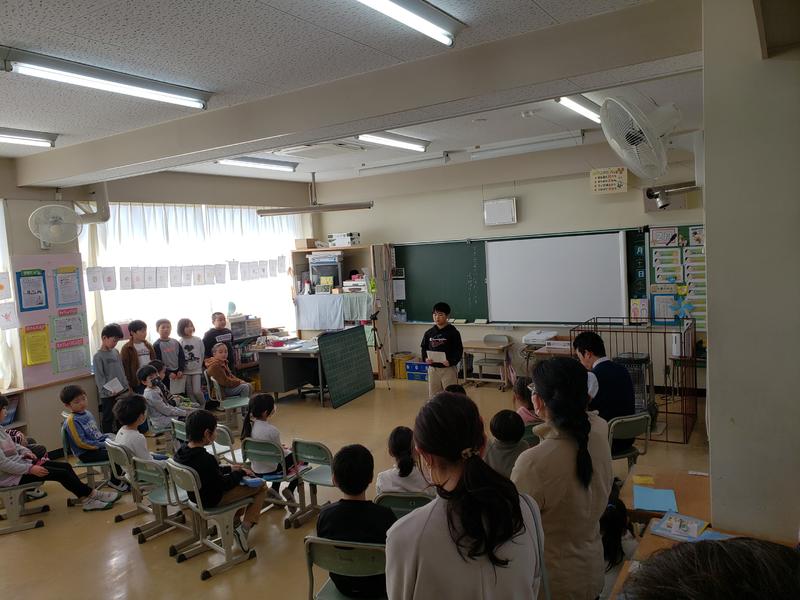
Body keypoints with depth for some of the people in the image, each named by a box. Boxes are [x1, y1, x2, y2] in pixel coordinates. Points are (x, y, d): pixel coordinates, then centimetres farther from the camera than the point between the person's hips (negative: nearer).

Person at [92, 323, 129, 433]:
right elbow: (99, 378, -14)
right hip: (108, 395, -6)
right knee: (108, 419, 6)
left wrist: (126, 386, 10)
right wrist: (109, 391, -24)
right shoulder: (98, 356, -11)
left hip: (122, 392, 6)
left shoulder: (115, 352, 7)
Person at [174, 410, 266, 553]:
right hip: (213, 500, -8)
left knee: (237, 479, 30)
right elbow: (223, 484, -21)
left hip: (195, 495, 8)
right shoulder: (206, 459, -34)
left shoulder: (181, 452, -8)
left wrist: (229, 468, 8)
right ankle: (244, 528, -5)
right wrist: (241, 473, -5)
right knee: (261, 487, 2)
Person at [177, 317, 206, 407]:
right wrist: (181, 368, -6)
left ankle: (203, 406, 16)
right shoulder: (180, 342, -4)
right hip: (186, 371, 1)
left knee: (197, 391, -8)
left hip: (197, 370, -1)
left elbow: (202, 354, 4)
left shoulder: (198, 340, -2)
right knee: (189, 393, 7)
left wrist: (199, 365, 4)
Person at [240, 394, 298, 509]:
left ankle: (275, 490, 24)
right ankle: (290, 490, 5)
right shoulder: (271, 430, -27)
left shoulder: (249, 425, -7)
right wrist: (287, 450, 6)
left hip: (256, 470, 7)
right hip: (271, 470, -7)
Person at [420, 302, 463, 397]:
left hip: (448, 369, -4)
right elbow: (424, 348, 12)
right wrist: (425, 358, -8)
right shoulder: (429, 333, 5)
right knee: (433, 396, 13)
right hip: (432, 368, 4)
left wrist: (451, 361, -23)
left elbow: (459, 350, -9)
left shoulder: (453, 332, -8)